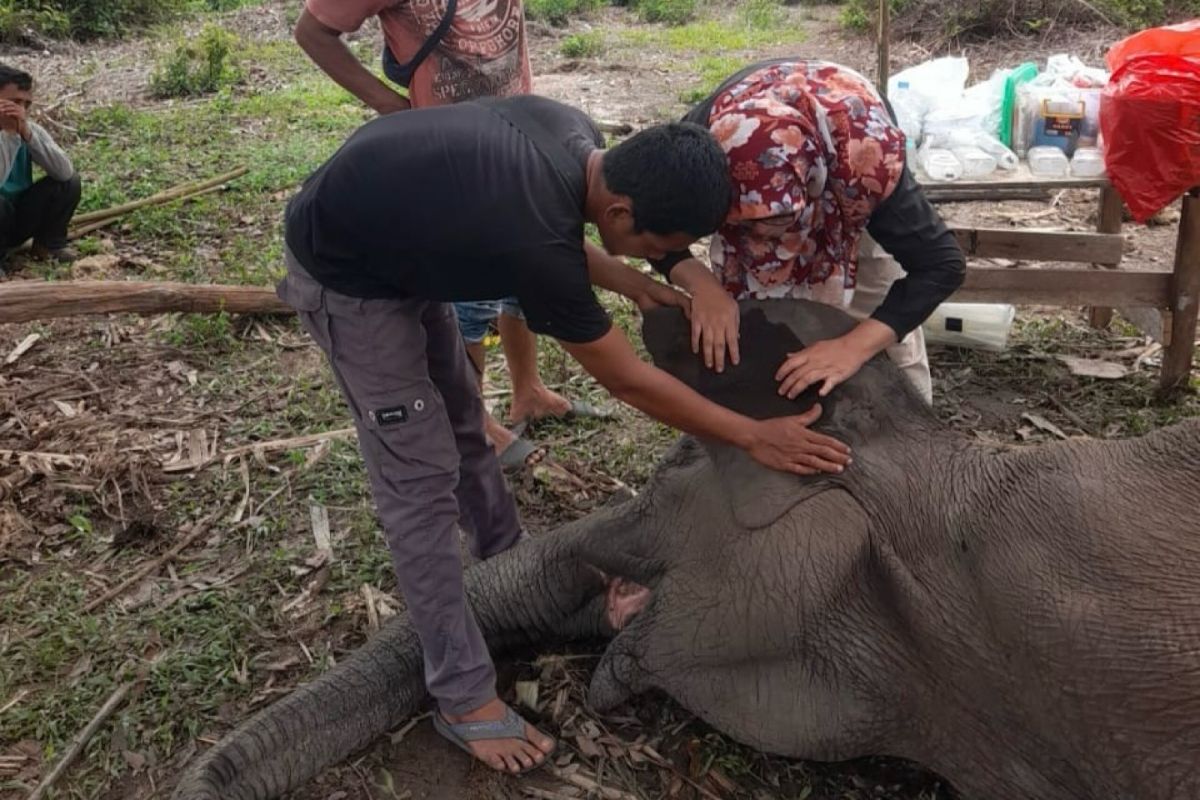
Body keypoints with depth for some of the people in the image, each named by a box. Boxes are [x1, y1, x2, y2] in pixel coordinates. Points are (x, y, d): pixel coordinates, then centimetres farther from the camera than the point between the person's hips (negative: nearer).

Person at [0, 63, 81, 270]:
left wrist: (27, 134, -31)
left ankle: (48, 244, 4)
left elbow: (65, 172, -23)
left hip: (20, 216, 5)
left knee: (69, 182, -14)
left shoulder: (31, 129, -8)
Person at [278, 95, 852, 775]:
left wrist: (633, 284, -6)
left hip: (398, 241, 9)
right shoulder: (536, 241, -36)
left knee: (462, 423, 19)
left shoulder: (577, 135, -13)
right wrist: (755, 437, -16)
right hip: (344, 274, -9)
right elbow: (628, 381, -24)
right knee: (422, 480, -8)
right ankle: (464, 700, 4)